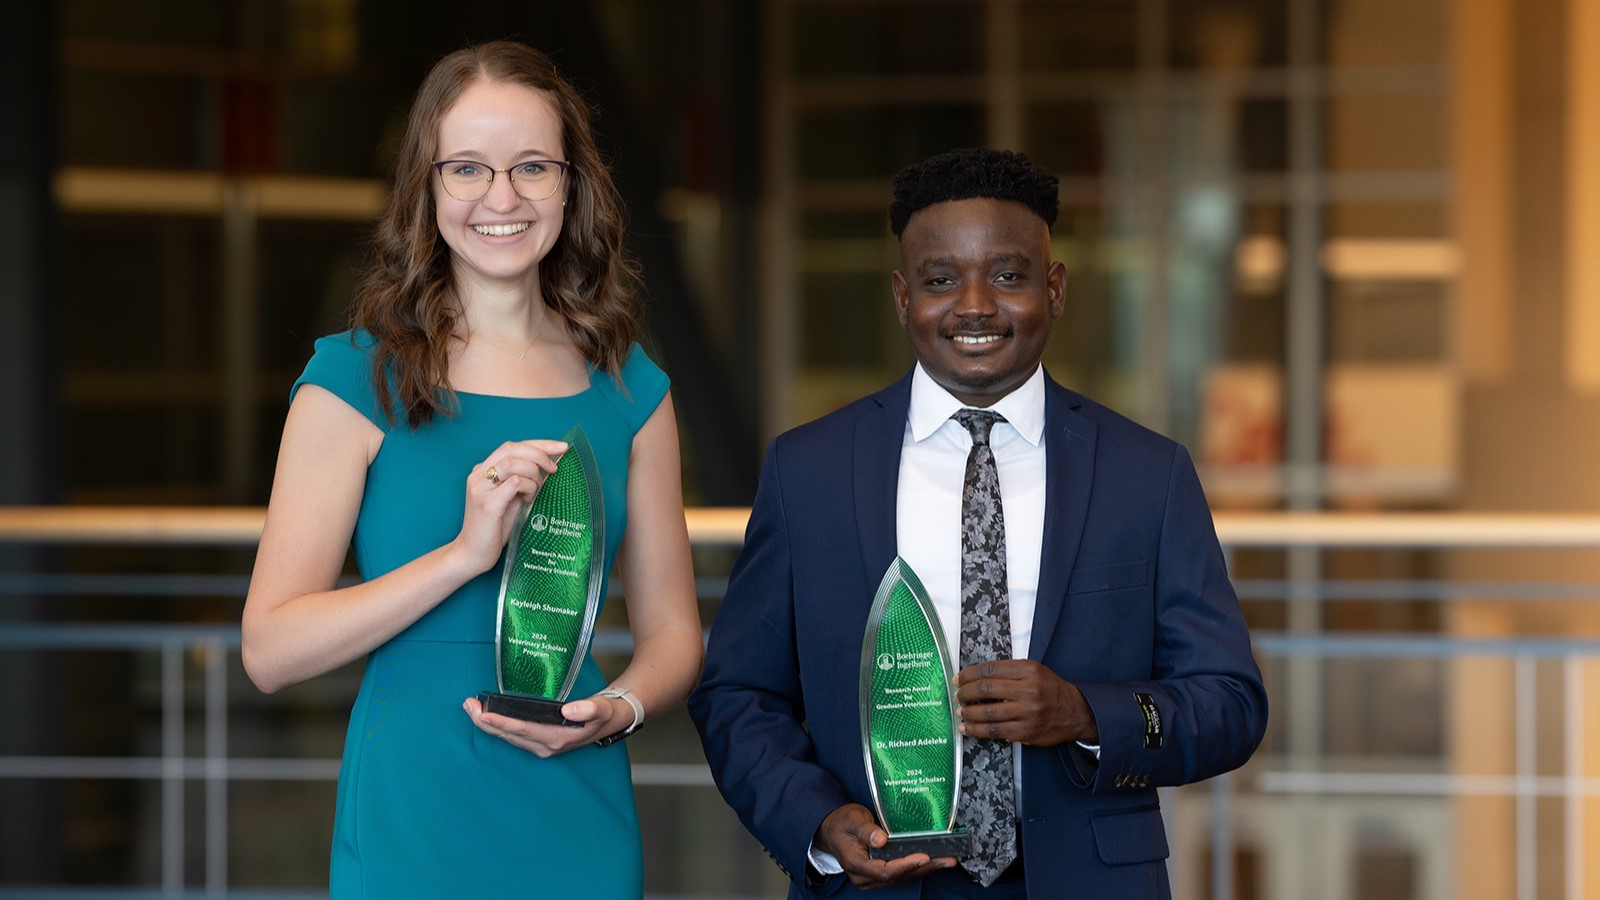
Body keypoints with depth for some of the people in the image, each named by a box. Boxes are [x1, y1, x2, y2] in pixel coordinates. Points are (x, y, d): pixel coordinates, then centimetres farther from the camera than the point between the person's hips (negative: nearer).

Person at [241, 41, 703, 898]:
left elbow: (669, 632, 11)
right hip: (411, 826, -3)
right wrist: (465, 554, -18)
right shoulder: (357, 380, -4)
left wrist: (615, 709, -10)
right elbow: (271, 649, -10)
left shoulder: (629, 392, 6)